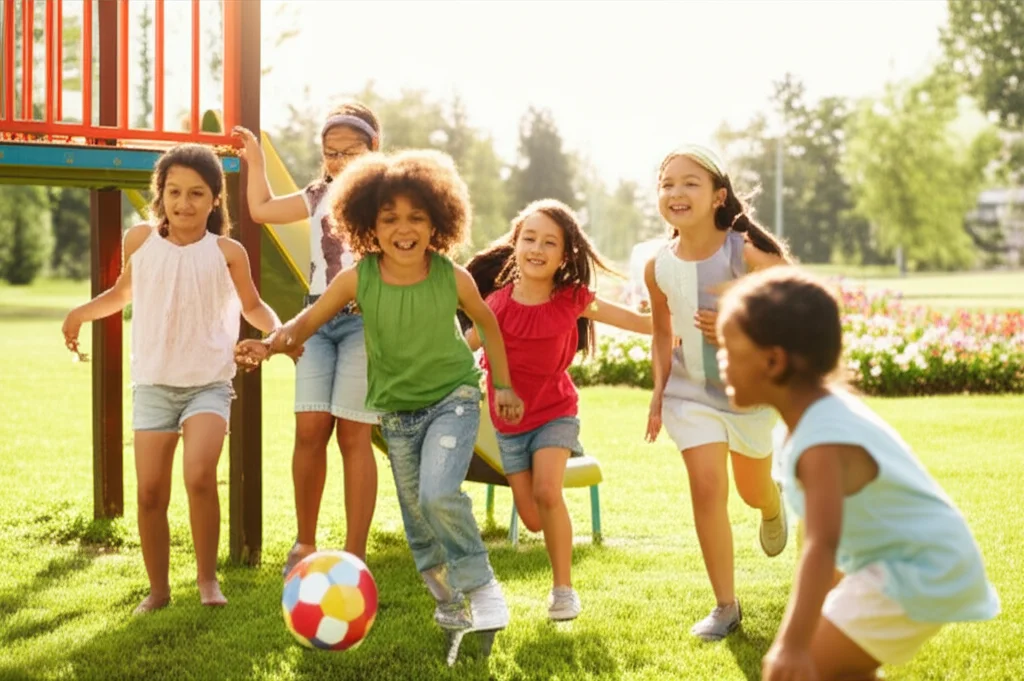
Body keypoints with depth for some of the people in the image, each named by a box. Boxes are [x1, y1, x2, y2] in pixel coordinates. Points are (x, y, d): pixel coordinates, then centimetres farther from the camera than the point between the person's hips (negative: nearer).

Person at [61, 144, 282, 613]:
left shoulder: (226, 252, -3)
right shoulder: (140, 241, 3)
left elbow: (252, 306, 11)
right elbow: (123, 292, 21)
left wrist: (278, 329, -6)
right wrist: (82, 313, 9)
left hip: (208, 384, -3)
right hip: (153, 384, 3)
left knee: (200, 476, -23)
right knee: (150, 492, 1)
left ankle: (207, 577, -4)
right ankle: (158, 588, 18)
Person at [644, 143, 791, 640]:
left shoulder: (747, 254, -22)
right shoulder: (658, 268, -10)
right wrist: (658, 393, 1)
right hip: (691, 392, 2)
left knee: (753, 490, 16)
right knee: (707, 488, -10)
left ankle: (773, 506, 57)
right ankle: (725, 605, 2)